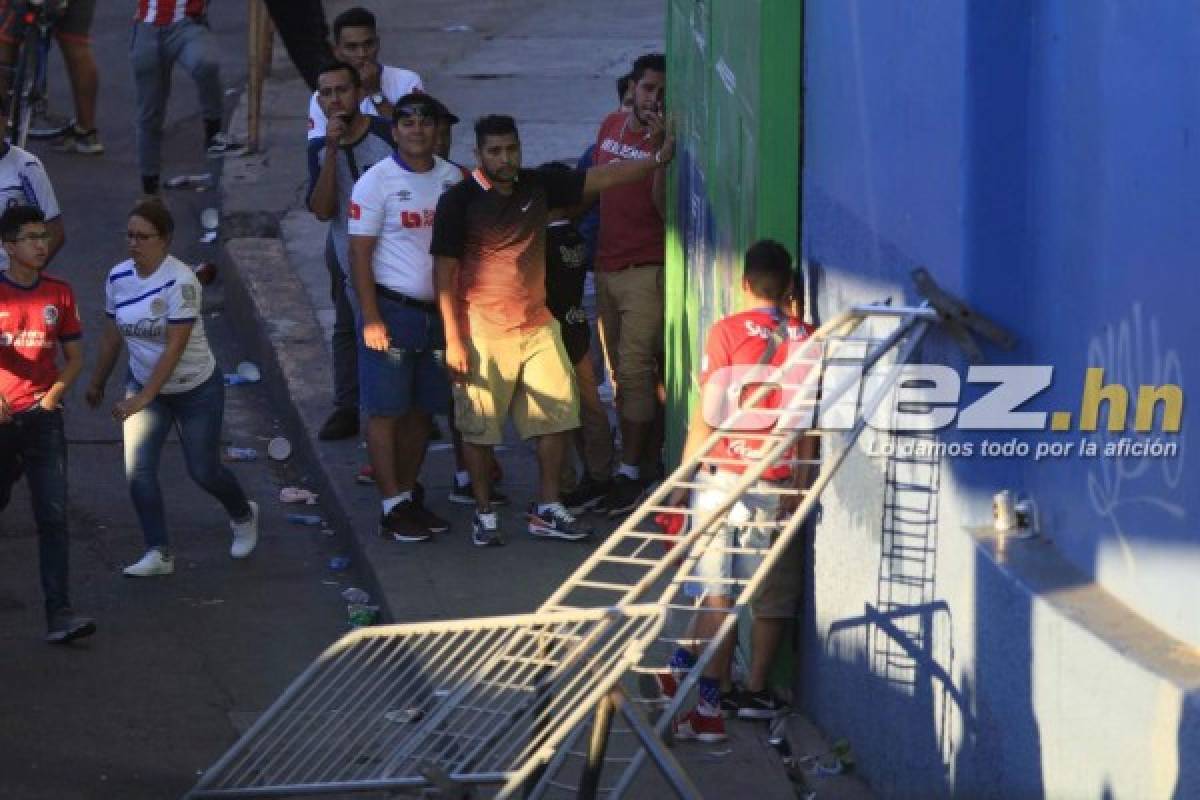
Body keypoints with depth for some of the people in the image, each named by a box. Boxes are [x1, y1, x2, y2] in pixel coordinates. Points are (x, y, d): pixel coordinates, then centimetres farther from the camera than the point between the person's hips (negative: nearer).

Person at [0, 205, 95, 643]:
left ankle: (58, 613, -13)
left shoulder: (59, 293, 5)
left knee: (53, 516, -8)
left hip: (43, 417, 1)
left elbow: (74, 357, 11)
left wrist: (54, 394, -5)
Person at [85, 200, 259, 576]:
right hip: (143, 385, 5)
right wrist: (97, 383, 18)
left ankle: (243, 516, 40)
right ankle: (158, 553, -2)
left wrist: (143, 398, -35)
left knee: (203, 471, 9)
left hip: (195, 388, -5)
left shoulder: (180, 281, -26)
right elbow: (112, 335, 9)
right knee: (138, 471, -10)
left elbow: (175, 348, -30)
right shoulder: (118, 278, -7)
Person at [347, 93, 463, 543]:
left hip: (438, 311, 5)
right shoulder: (377, 182, -8)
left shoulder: (452, 179, 6)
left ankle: (408, 494, 21)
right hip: (392, 308, -5)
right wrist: (371, 318, -15)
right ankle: (392, 507, 2)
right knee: (386, 410, -1)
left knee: (422, 409, 11)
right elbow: (360, 253, -9)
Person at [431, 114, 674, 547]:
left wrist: (658, 158, -3)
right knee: (479, 429, 1)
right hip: (482, 333, -5)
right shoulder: (458, 201, -9)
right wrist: (453, 340, -13)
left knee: (557, 415, 5)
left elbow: (600, 178, 6)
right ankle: (484, 515, 16)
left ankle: (547, 509, 16)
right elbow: (445, 274, -9)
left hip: (537, 327, 5)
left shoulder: (537, 187, 4)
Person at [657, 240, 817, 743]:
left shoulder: (727, 331, -6)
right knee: (773, 593, 11)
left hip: (725, 476, -3)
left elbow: (708, 414, -8)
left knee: (716, 591, -3)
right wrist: (800, 483, 10)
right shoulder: (806, 339, 4)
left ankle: (711, 697, -10)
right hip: (781, 484, 3)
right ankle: (756, 691, 17)